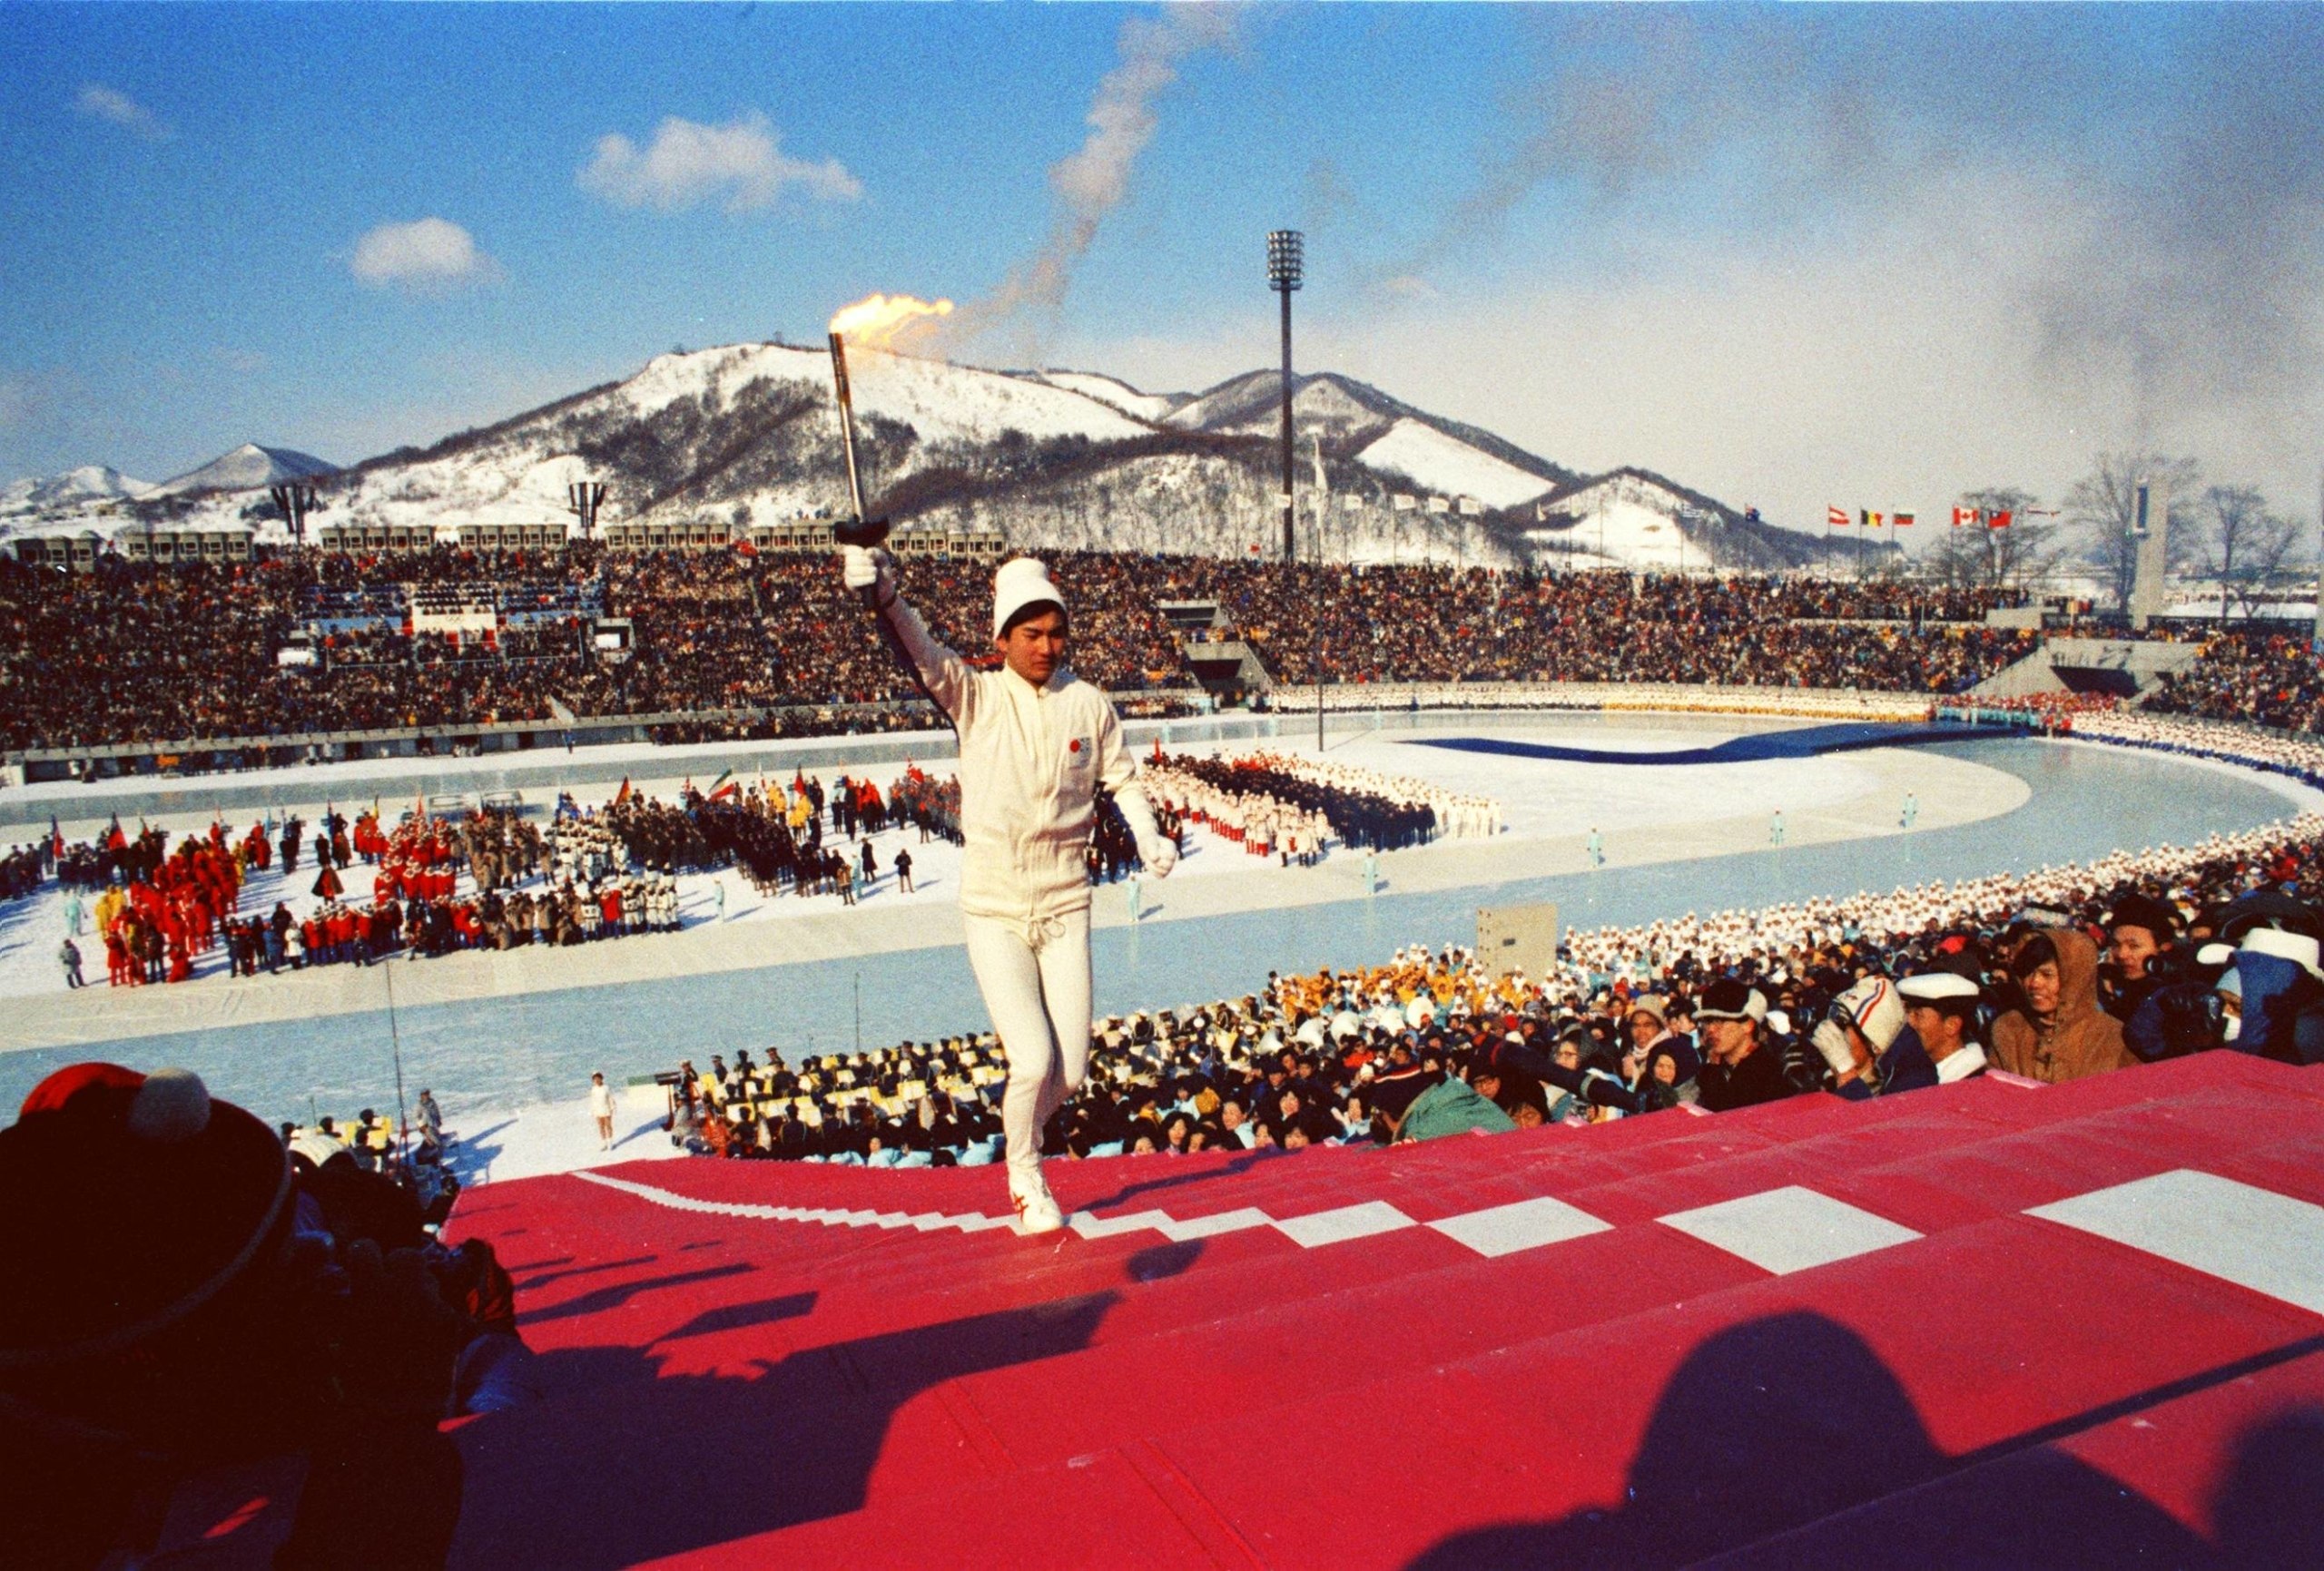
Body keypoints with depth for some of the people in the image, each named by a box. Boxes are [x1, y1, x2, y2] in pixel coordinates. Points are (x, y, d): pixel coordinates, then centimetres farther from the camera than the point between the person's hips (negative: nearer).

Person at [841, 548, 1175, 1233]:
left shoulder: (1088, 703, 2)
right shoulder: (976, 696, -5)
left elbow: (1122, 777, 12)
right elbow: (922, 655, -23)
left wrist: (1149, 838, -5)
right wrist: (882, 595, -41)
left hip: (1065, 904, 3)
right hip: (992, 909, -3)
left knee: (1069, 1072, 3)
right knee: (1033, 1061, -10)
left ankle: (1022, 1138, 37)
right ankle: (1024, 1174, 19)